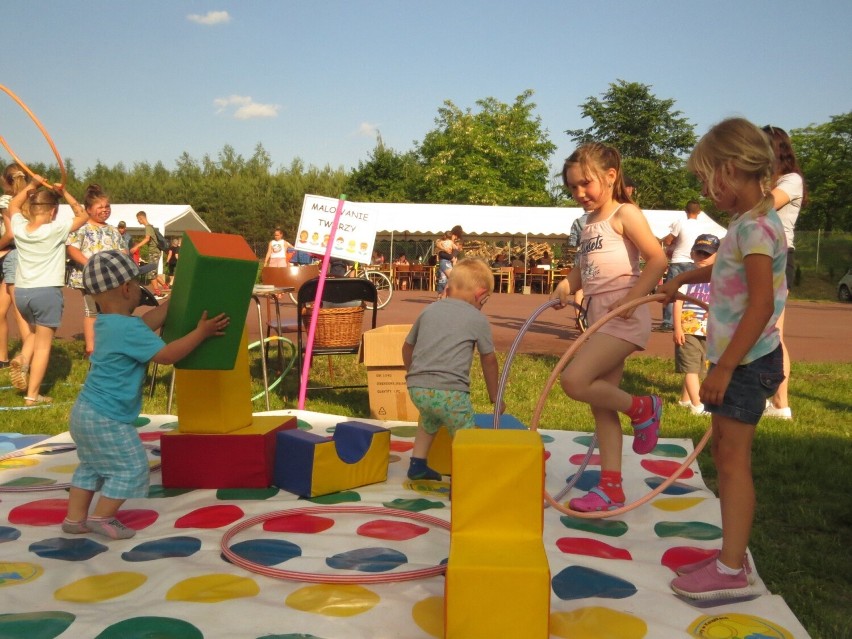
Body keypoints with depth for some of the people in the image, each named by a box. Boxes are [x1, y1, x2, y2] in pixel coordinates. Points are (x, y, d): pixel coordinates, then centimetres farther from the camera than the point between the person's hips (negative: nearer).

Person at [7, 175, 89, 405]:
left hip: (21, 292, 5)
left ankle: (22, 359, 3)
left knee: (35, 331, 31)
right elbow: (83, 215, 1)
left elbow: (13, 205, 24)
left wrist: (32, 185, 17)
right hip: (47, 291, -5)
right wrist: (64, 192, 1)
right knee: (43, 344, 2)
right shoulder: (55, 230, -10)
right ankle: (32, 395, 1)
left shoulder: (19, 228, 2)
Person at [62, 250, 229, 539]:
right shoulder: (128, 329, -23)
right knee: (130, 467, 2)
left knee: (91, 466, 22)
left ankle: (75, 518, 28)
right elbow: (166, 354, -21)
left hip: (86, 412, 10)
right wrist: (200, 333, -14)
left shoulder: (106, 322, 7)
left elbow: (146, 323, 17)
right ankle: (101, 517, 9)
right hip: (107, 419, -10)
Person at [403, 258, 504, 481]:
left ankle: (418, 464, 31)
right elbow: (489, 361, 12)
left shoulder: (429, 310, 17)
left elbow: (407, 347, 25)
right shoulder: (478, 319, 5)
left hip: (416, 388, 6)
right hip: (450, 390, -5)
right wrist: (494, 397, 24)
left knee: (429, 418, 32)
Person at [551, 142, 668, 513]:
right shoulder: (590, 224, 16)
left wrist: (632, 298, -20)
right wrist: (566, 287, 2)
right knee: (600, 404, 9)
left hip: (622, 317, -9)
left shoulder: (625, 214, -7)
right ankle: (611, 488, 16)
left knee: (574, 381, -19)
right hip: (599, 316, 9)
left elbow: (657, 259, -14)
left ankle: (641, 408, 5)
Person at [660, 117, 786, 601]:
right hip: (737, 360, 10)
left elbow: (762, 303, -27)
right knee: (726, 453, 14)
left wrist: (725, 367, -28)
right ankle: (733, 555, 24)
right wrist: (682, 280, 42)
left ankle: (732, 572, 3)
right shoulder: (749, 221, 11)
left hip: (746, 361, -10)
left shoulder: (755, 225, -19)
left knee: (733, 457, -5)